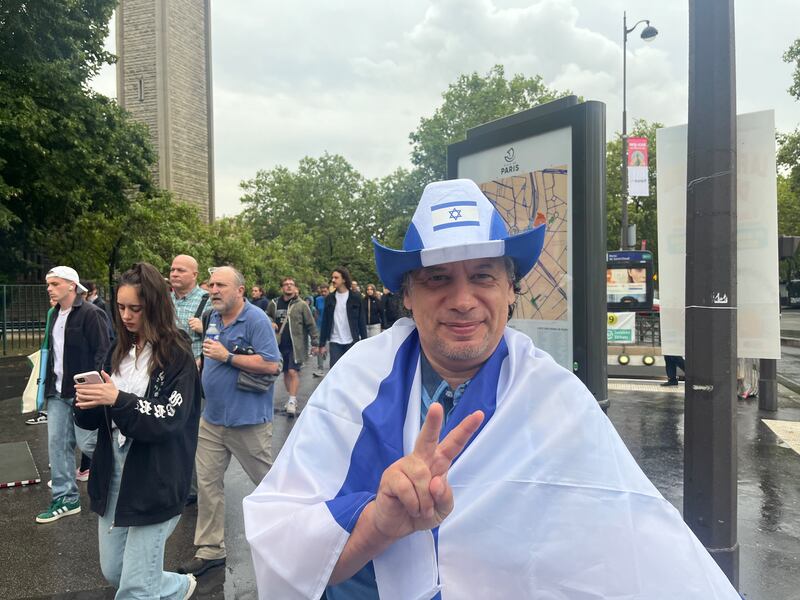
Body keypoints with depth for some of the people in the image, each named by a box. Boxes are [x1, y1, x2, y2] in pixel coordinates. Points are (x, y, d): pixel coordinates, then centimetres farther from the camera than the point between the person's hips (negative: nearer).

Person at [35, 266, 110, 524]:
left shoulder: (90, 313, -13)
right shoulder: (55, 315, 13)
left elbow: (103, 351, -17)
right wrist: (49, 383, 15)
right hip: (58, 392, 8)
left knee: (87, 443, -4)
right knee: (57, 443, 8)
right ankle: (65, 499, 19)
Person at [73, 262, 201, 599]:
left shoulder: (177, 355, -11)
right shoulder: (120, 351, 9)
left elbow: (170, 419, -17)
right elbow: (95, 419, 11)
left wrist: (119, 400, -28)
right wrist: (86, 404, -12)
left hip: (155, 481, -7)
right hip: (113, 475, 7)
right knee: (112, 573, 19)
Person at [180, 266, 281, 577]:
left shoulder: (256, 319, -15)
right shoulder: (212, 317, 9)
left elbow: (271, 365, -23)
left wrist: (227, 356, -22)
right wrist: (204, 361, 4)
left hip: (248, 419, -7)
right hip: (212, 417, 7)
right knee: (207, 483, 8)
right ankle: (210, 549, 21)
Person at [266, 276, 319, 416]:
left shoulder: (301, 305, -5)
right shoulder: (274, 304, 4)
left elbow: (311, 325, -4)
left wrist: (315, 343, -6)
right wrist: (270, 322, -1)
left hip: (296, 345, -4)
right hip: (280, 345, 4)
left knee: (293, 372, -10)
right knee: (286, 373, 13)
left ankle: (292, 402, -6)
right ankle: (292, 398, 26)